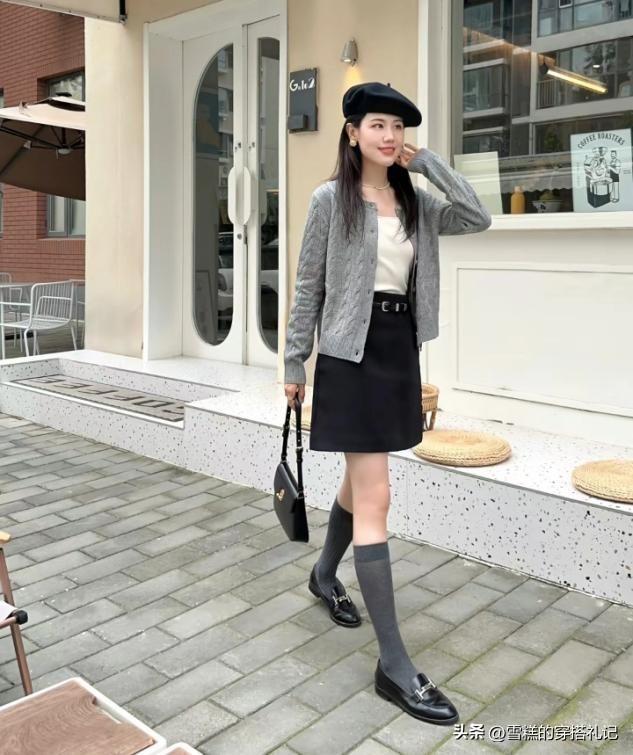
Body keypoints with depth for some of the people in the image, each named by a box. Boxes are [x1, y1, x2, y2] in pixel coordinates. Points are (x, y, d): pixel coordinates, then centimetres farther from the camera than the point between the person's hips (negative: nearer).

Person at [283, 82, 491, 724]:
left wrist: (428, 161, -2)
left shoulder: (415, 202, 10)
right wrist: (294, 361, -1)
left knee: (360, 482, 19)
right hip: (353, 354, -6)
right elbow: (308, 286, -2)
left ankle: (325, 575, 46)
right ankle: (394, 665, -4)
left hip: (401, 351, 6)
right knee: (374, 499, -9)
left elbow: (478, 218, -5)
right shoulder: (331, 199, -4)